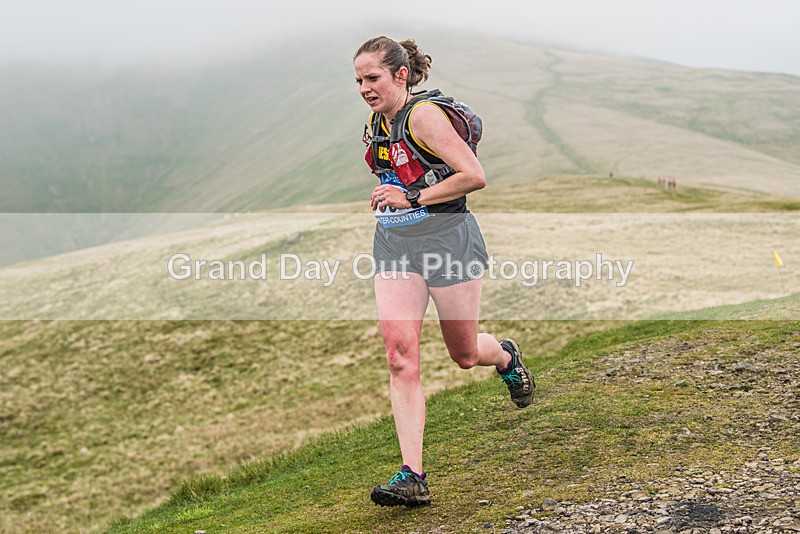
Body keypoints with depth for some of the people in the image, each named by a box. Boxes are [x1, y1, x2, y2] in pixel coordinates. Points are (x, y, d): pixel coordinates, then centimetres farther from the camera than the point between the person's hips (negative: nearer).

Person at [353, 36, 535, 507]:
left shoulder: (424, 115, -15)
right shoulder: (377, 123, 9)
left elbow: (475, 176, -21)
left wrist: (413, 197, -20)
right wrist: (387, 195, 12)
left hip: (446, 237, -6)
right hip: (394, 244, 6)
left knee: (465, 354, 8)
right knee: (400, 353, -10)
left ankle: (507, 356, 48)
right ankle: (412, 476, -12)